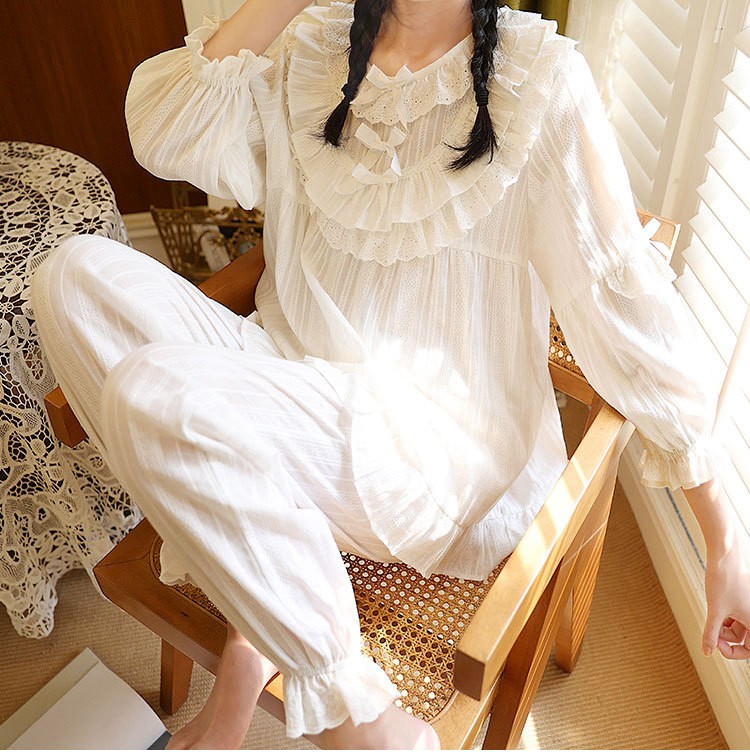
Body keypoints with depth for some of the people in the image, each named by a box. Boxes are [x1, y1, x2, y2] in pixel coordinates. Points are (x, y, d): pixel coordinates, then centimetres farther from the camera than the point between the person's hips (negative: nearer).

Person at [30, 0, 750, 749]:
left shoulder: (540, 76, -7)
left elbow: (625, 298, -9)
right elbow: (164, 139, -3)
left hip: (444, 444, -5)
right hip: (295, 388, 5)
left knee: (154, 394, -28)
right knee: (76, 272, -12)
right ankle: (254, 599, -9)